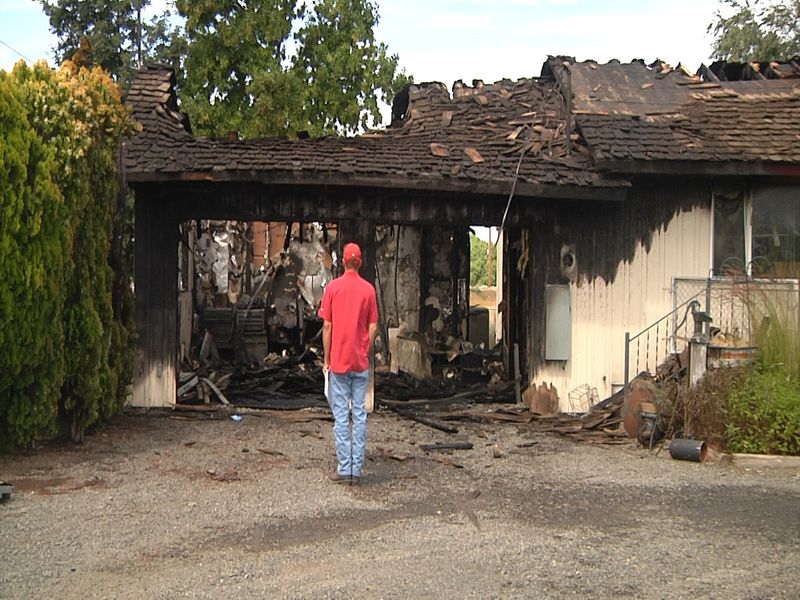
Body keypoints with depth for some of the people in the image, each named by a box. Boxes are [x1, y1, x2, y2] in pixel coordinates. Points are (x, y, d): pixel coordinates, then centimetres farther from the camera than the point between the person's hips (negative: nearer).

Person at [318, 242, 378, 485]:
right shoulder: (369, 289, -1)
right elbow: (372, 328, 0)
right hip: (361, 363, 1)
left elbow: (327, 326, -3)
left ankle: (344, 468, 3)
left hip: (338, 362, -1)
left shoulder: (332, 287, -4)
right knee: (359, 414, 5)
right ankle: (356, 470, 7)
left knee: (341, 415, 2)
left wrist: (326, 360, 5)